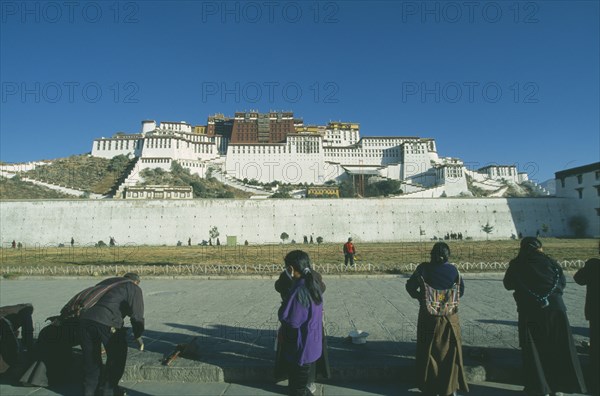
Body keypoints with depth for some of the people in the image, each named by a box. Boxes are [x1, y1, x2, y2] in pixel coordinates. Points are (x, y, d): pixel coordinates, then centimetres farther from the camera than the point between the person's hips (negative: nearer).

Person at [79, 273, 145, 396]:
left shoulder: (106, 281, 30)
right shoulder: (133, 288, 10)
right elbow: (137, 315, 2)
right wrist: (138, 337, 13)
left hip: (85, 317, 6)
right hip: (108, 323, -6)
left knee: (90, 357, 23)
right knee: (116, 357, 15)